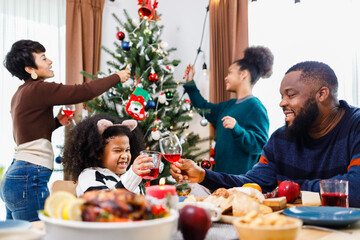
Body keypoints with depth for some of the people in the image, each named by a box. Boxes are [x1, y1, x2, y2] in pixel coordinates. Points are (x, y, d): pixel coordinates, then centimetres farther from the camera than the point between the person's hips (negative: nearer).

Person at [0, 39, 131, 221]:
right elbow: (86, 91, -17)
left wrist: (56, 122, 12)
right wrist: (117, 77, -3)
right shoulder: (38, 90, -13)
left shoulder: (20, 94, 16)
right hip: (29, 180, -10)